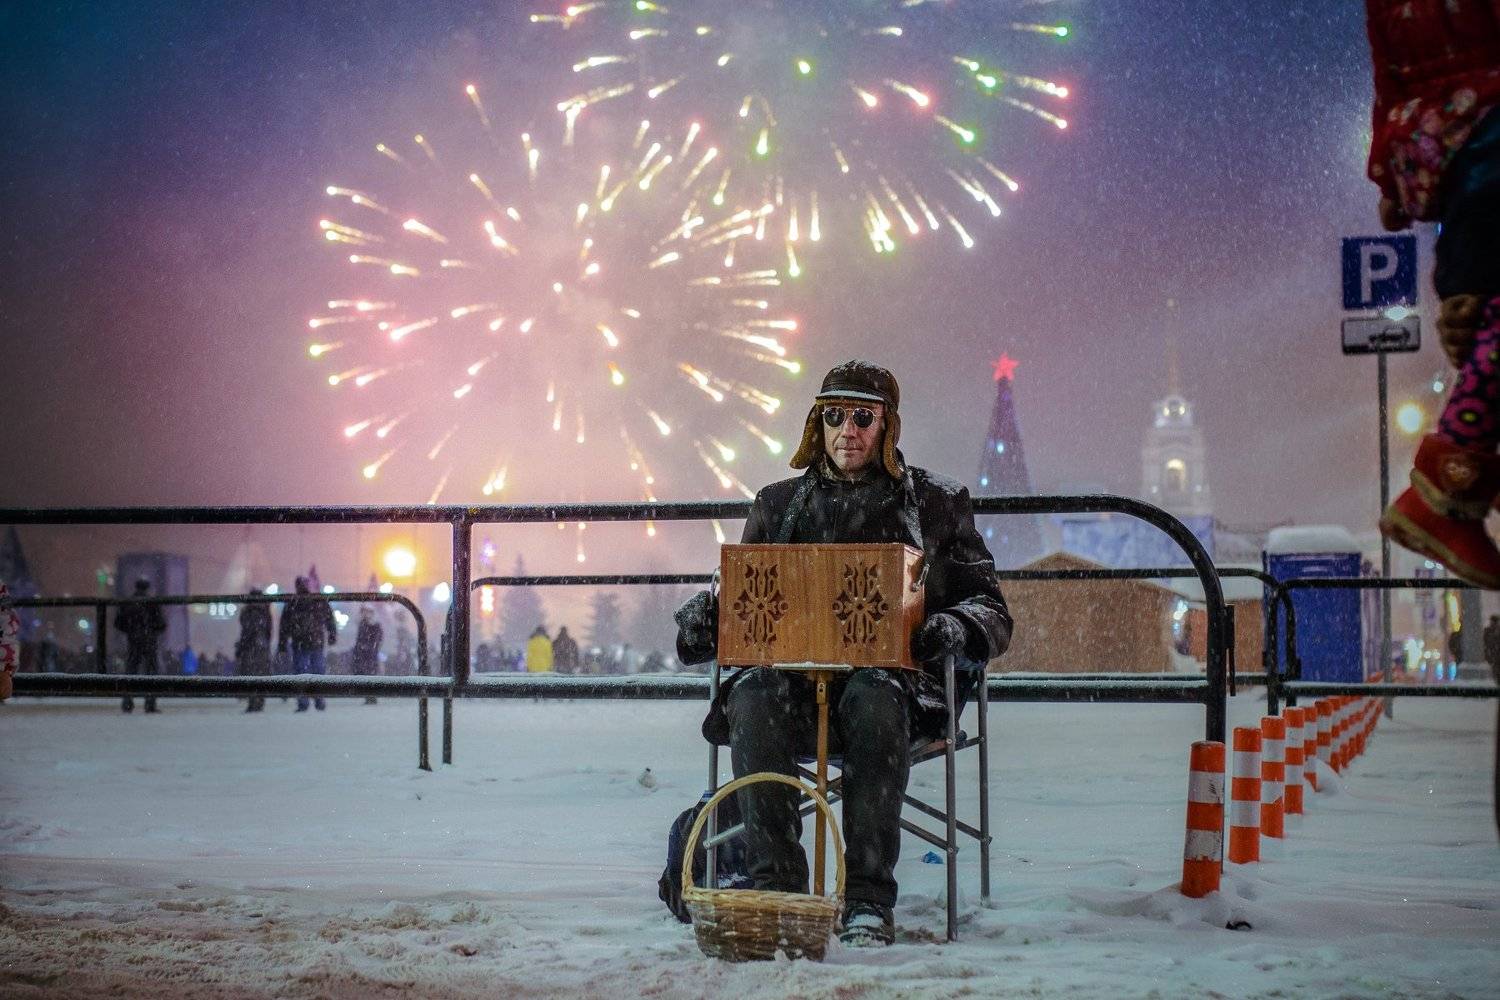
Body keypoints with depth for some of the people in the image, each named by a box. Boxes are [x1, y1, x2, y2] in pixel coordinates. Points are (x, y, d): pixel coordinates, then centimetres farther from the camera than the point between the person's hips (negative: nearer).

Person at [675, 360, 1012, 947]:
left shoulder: (935, 504, 17)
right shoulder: (779, 505, 23)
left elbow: (991, 613, 14)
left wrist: (951, 629, -11)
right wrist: (705, 616, -2)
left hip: (895, 677, -2)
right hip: (793, 674, 2)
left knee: (872, 699, -39)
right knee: (752, 696, -34)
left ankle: (869, 898, -36)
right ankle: (775, 884, -32)